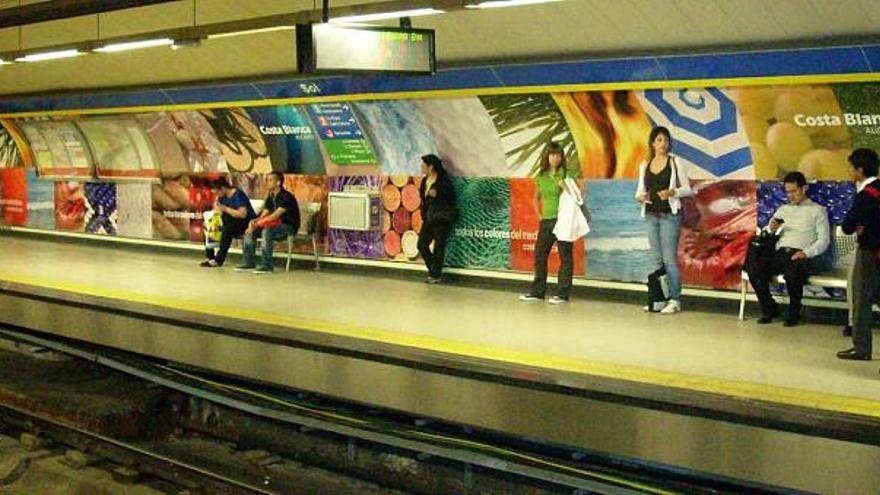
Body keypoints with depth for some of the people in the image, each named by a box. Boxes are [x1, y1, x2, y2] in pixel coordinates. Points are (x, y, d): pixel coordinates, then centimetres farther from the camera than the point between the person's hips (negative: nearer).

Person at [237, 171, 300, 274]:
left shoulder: (286, 197, -17)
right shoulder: (270, 198, 10)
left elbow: (275, 215, -24)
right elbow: (263, 215, 7)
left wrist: (257, 223, -23)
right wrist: (254, 222, -15)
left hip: (289, 226, -8)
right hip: (276, 224, 9)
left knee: (267, 230, -35)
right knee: (250, 231, -6)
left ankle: (267, 265, -32)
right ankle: (249, 262, -3)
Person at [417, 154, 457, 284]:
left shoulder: (444, 180, -13)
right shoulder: (425, 181, 9)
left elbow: (451, 199, -13)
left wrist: (437, 195, -24)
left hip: (442, 219, -8)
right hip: (429, 218, 8)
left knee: (438, 247, -1)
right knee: (422, 244, 6)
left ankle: (436, 275, 10)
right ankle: (433, 270, 23)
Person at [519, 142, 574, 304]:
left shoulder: (565, 175, -5)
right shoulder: (541, 177, 9)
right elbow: (536, 198, 22)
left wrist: (564, 187, -20)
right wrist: (540, 215, 11)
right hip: (546, 221, 6)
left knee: (565, 257, -1)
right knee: (539, 255, 9)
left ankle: (562, 294, 3)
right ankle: (537, 292, 20)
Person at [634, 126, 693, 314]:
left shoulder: (676, 162, -1)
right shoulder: (644, 165, 11)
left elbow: (687, 189, -1)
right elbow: (640, 191, 15)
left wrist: (672, 192, -19)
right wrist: (640, 197, -8)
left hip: (670, 215, -5)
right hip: (651, 215, 5)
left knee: (669, 258, -9)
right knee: (656, 259, 8)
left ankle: (674, 300, -6)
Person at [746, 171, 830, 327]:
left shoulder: (817, 210, 11)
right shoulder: (783, 209, 25)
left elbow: (824, 240, 1)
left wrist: (806, 253, -16)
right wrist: (771, 229, -1)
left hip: (800, 255, -4)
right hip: (780, 253, 5)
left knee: (792, 272, -38)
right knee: (754, 269, -24)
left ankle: (794, 313, -14)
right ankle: (769, 309, -6)